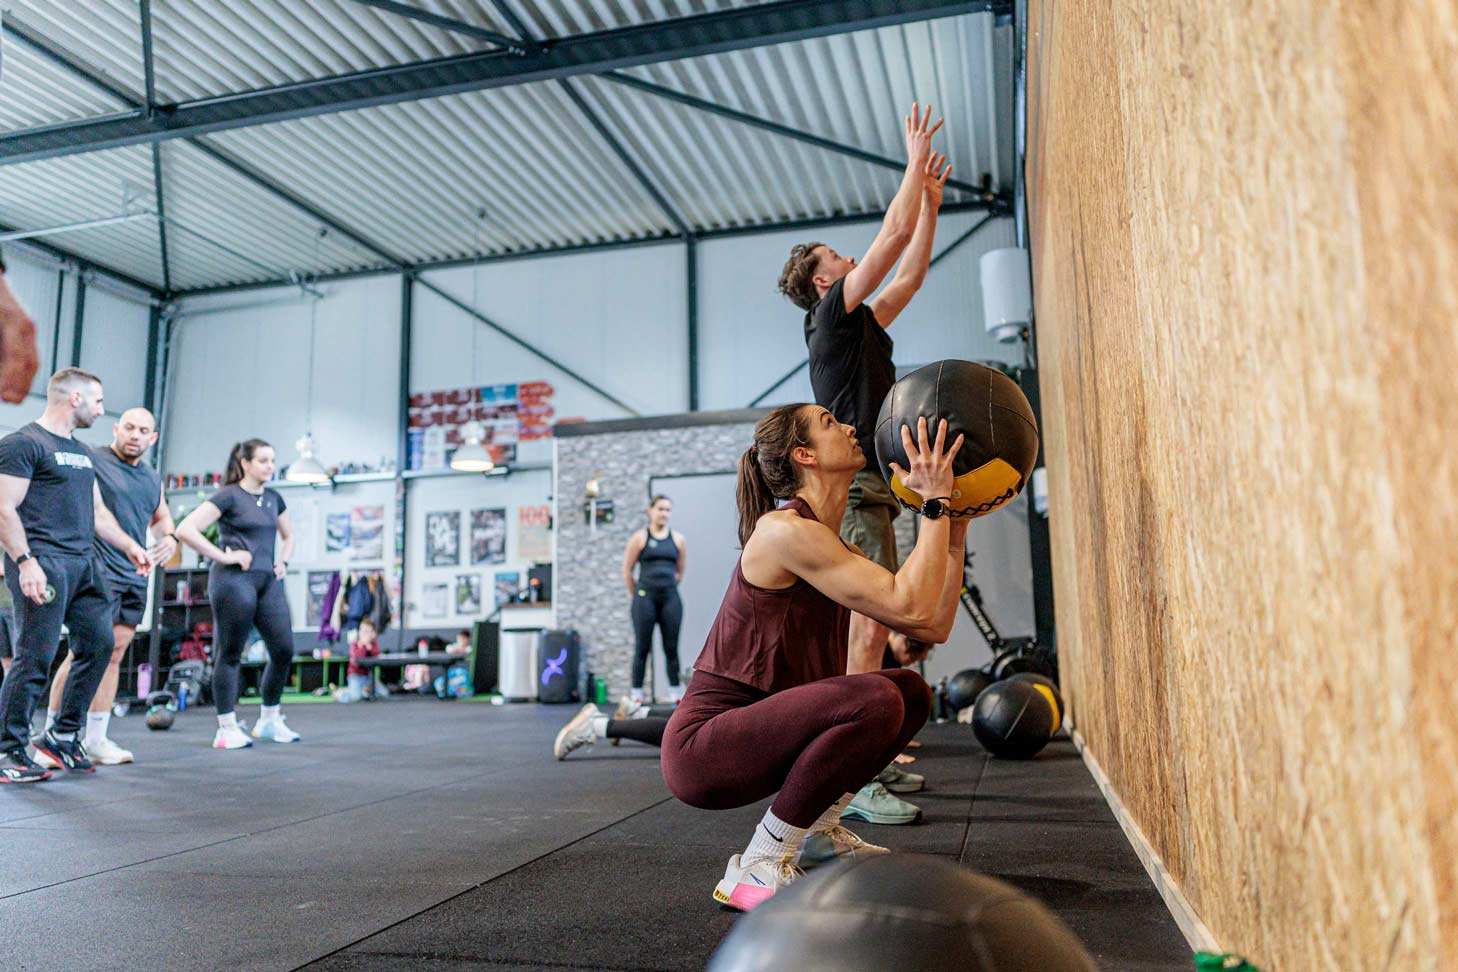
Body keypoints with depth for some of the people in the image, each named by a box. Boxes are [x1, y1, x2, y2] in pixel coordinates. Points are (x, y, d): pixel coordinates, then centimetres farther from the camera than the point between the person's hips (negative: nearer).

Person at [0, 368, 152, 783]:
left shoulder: (82, 453, 21)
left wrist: (129, 546, 18)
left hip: (85, 563, 9)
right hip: (43, 563, -8)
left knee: (98, 645, 6)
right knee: (35, 658, -6)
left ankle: (63, 735, 18)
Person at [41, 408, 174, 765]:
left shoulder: (153, 478, 16)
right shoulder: (92, 461, -6)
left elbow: (161, 515, 30)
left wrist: (169, 538, 10)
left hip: (136, 578, 7)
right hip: (99, 574, -7)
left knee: (114, 655, 9)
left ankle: (96, 739, 16)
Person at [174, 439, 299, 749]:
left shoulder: (273, 498, 15)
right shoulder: (229, 496, -5)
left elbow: (288, 535, 31)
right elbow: (185, 529, -14)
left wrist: (283, 562, 14)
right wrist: (223, 556, -12)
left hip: (268, 580, 7)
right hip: (234, 580, -7)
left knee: (284, 650, 2)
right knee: (229, 654, 0)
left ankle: (269, 720, 18)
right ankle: (227, 730, 8)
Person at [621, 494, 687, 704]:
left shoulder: (678, 539, 8)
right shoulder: (640, 537, 0)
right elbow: (627, 570, 4)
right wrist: (635, 595, 9)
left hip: (670, 597, 3)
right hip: (645, 597, -3)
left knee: (671, 647, 5)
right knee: (642, 647, 1)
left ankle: (676, 693, 11)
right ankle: (636, 694, 6)